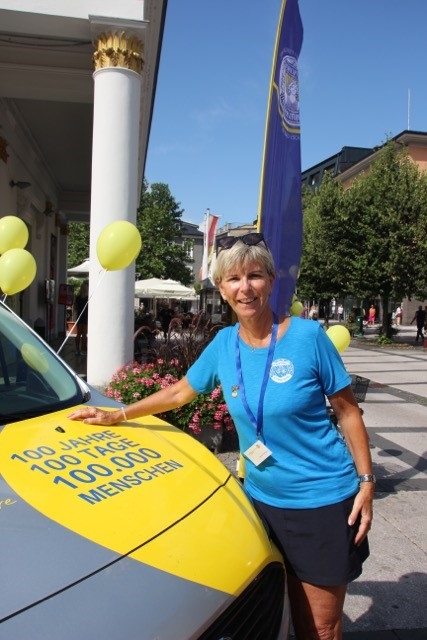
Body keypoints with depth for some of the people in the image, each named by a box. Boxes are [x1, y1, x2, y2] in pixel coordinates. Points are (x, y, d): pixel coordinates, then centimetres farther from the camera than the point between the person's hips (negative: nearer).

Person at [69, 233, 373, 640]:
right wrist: (116, 415, 12)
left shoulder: (307, 336, -13)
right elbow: (180, 392, 12)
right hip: (262, 498, 4)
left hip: (323, 501, -3)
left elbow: (348, 411, -5)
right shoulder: (224, 344, -1)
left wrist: (366, 482, -8)